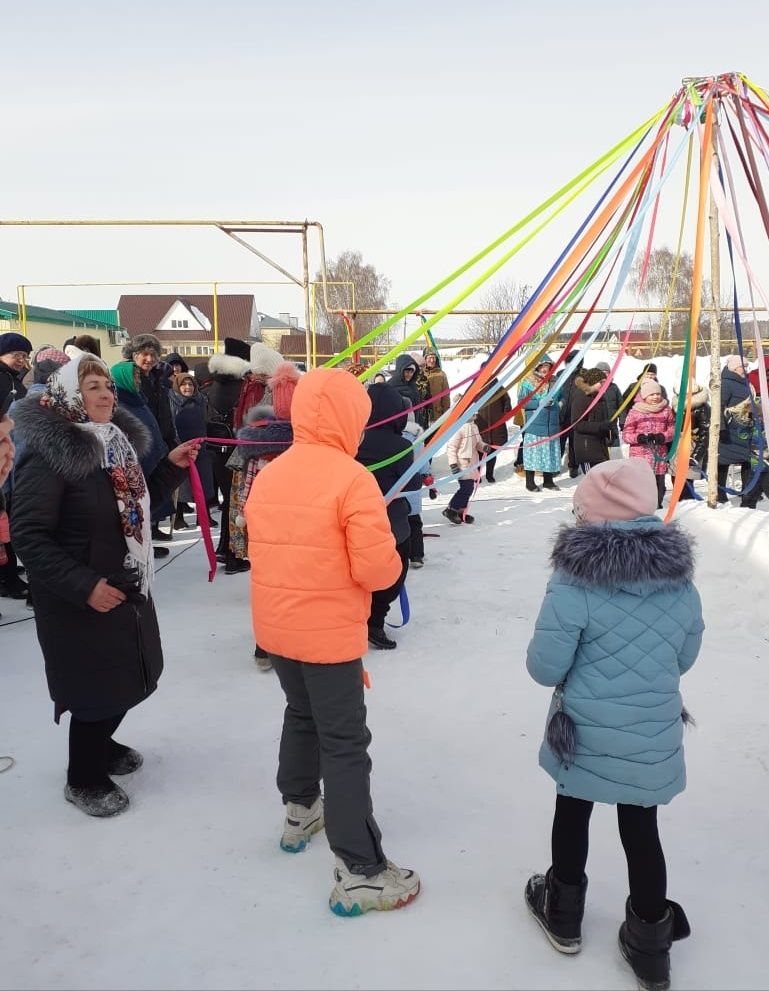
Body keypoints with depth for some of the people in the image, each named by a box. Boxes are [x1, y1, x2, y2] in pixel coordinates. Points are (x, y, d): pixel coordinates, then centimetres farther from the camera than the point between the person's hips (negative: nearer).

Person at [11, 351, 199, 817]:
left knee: (127, 676, 20)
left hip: (128, 586, 8)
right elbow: (29, 535, -21)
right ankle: (84, 779, 28)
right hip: (79, 599, -8)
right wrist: (84, 586, -26)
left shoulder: (116, 440, 7)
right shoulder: (48, 453, -19)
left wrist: (171, 467, 4)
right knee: (97, 686, 4)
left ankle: (100, 745, 47)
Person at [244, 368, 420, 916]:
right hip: (329, 633, -7)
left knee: (302, 716, 26)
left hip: (277, 627, 7)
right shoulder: (352, 479, -19)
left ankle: (300, 812, 45)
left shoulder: (269, 474, 3)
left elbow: (264, 548, 11)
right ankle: (360, 873, 10)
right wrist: (394, 562, 0)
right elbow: (376, 568, -21)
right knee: (345, 743, 1)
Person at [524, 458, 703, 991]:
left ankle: (564, 916, 43)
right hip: (654, 738, 3)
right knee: (642, 829, 19)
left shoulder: (575, 580, -22)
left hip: (583, 735, -3)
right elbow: (684, 657, 6)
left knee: (572, 814, 20)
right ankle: (651, 948, 35)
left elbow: (544, 668, -19)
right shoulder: (681, 579, -6)